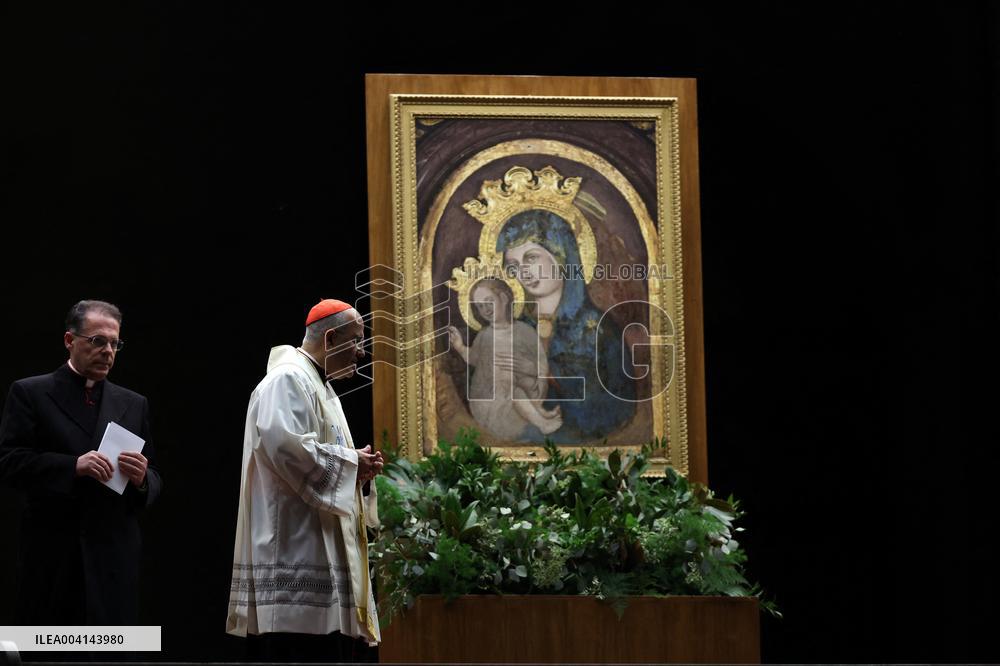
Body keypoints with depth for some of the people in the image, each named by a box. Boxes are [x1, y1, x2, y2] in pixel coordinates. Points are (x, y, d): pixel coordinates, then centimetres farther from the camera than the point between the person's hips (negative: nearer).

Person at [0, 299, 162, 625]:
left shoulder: (133, 404, 17)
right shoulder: (30, 394, 5)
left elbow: (154, 483, 17)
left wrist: (142, 479, -7)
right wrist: (73, 466, -18)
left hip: (114, 559, 3)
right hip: (51, 558, -3)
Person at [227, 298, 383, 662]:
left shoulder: (319, 387, 23)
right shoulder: (287, 380, -9)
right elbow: (285, 445, -24)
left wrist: (358, 470, 6)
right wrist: (350, 461, -12)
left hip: (323, 552, 11)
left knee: (336, 651, 5)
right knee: (301, 652, -14)